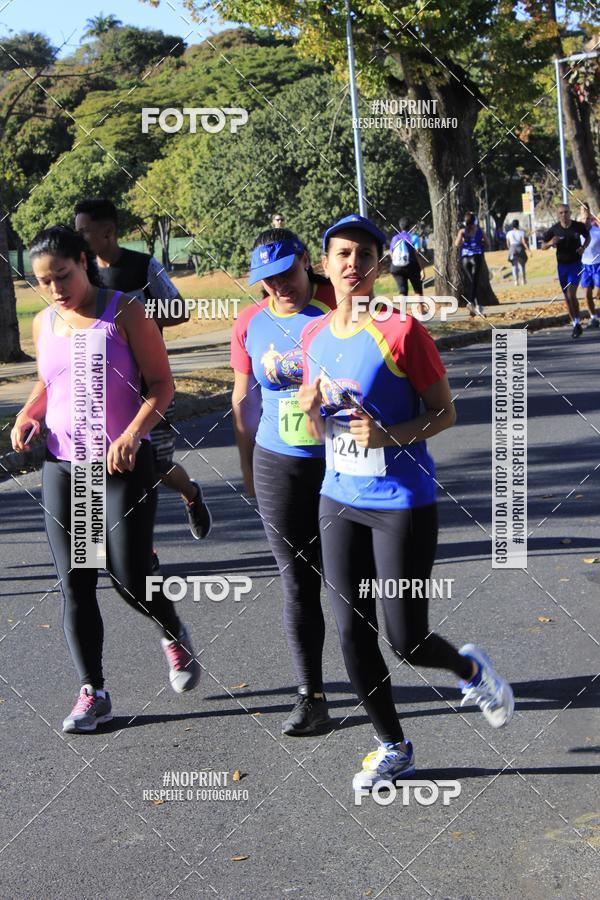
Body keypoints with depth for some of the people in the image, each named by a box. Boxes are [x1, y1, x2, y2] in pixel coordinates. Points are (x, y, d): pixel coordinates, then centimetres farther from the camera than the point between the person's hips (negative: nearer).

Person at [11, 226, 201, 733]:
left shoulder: (123, 313, -6)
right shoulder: (43, 324, 9)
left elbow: (161, 384, -7)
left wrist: (133, 435, -22)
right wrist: (28, 414, 2)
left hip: (123, 465, -5)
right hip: (62, 467, 5)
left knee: (131, 578, -6)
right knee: (74, 584, 4)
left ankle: (175, 636, 27)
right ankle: (93, 694, 15)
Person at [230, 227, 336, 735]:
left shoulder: (337, 308, -5)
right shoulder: (251, 324, 3)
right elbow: (243, 399, 11)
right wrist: (248, 469, 14)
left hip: (343, 462, -2)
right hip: (279, 467, 2)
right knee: (298, 585, 5)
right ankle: (311, 696, 15)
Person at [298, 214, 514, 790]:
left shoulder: (401, 331, -13)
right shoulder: (314, 336, 5)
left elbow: (445, 414, -8)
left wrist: (389, 434, -23)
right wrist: (312, 410, -8)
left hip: (402, 503, -5)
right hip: (339, 501, 6)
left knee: (407, 643, -1)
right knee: (353, 635, 8)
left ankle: (472, 669, 34)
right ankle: (392, 748, 27)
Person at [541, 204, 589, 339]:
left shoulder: (579, 226, -7)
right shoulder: (554, 230, -6)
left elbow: (587, 237, 13)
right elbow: (543, 246, 2)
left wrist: (583, 247, -7)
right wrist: (550, 243, -20)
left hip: (575, 263, -3)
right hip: (562, 265, 3)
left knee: (571, 294, -17)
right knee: (567, 296, 8)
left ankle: (577, 323, -7)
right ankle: (575, 324, 20)